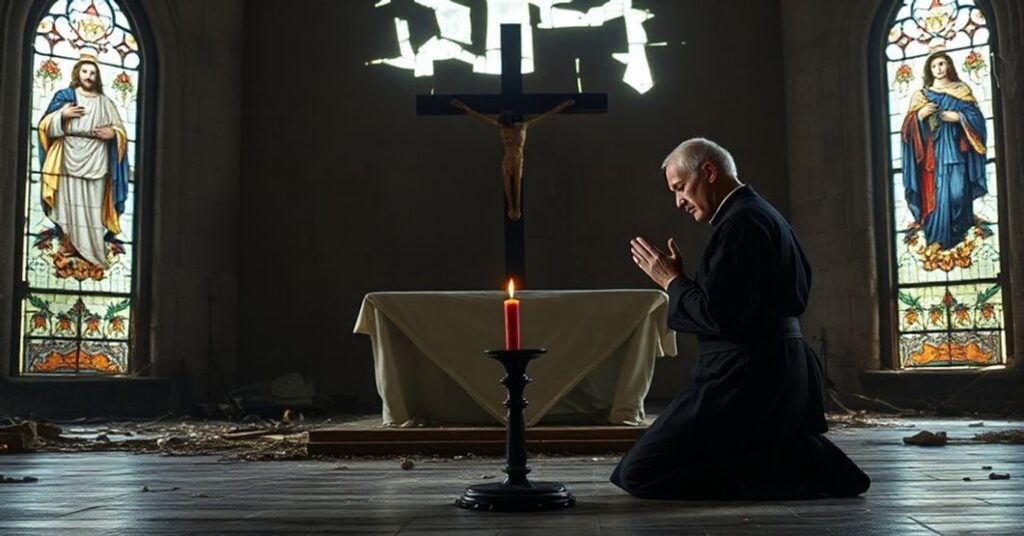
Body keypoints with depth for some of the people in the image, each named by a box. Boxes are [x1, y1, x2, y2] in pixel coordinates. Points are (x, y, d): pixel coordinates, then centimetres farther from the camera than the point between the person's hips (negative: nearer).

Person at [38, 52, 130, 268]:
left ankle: (91, 247, -2)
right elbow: (46, 125, 6)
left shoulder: (105, 102, 14)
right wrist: (62, 115, -12)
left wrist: (112, 133, -8)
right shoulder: (64, 96, 10)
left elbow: (121, 131, 14)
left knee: (93, 205, -4)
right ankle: (68, 243, 0)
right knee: (69, 201, -6)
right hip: (70, 159, -1)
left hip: (95, 161, 1)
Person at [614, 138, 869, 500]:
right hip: (775, 372, 11)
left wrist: (672, 280, -7)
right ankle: (800, 458, 9)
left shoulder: (741, 221, -15)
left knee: (639, 474, -10)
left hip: (749, 379, -11)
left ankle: (790, 465, -12)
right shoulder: (760, 213, 16)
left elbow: (718, 314, -23)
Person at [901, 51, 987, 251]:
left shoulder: (961, 90, 11)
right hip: (932, 151, 1)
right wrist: (920, 115, -11)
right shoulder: (921, 95, 13)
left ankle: (959, 233, 0)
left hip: (955, 149, -1)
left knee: (957, 190, -9)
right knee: (936, 193, -5)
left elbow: (976, 117, 4)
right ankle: (938, 235, -2)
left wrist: (958, 117, -12)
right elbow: (909, 125, 7)